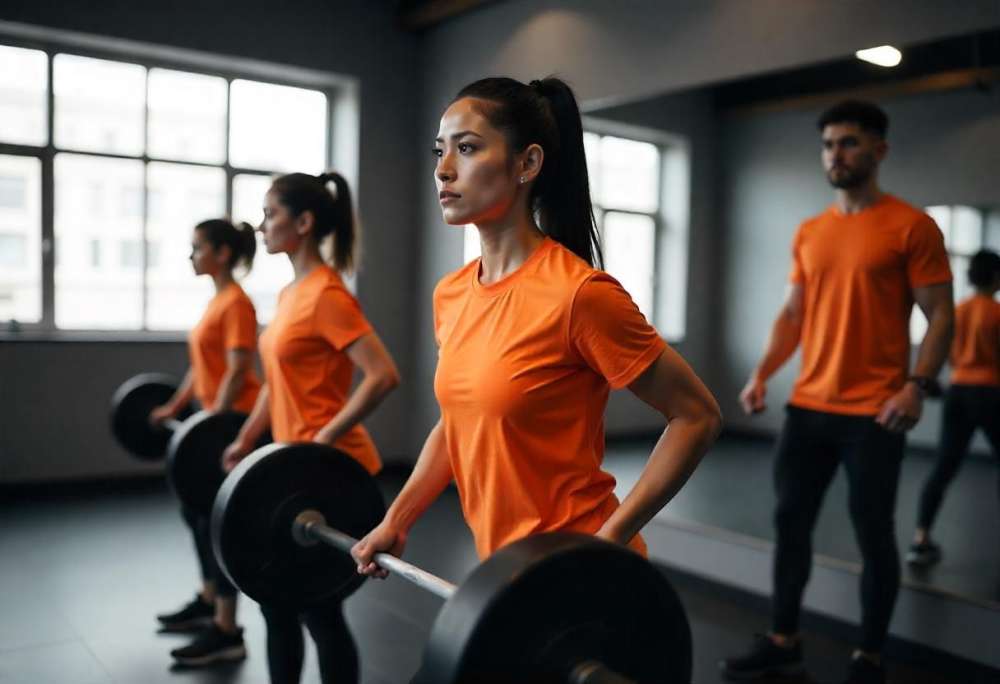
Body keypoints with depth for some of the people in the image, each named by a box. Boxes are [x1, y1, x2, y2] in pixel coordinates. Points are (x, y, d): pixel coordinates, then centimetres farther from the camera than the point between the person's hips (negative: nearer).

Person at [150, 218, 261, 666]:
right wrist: (174, 407, 21)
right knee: (197, 511, 18)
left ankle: (228, 634, 3)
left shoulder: (236, 303, -16)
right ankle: (208, 602, 33)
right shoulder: (217, 301, 13)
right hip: (215, 419, 10)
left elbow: (238, 371, -22)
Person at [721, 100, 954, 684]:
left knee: (873, 533, 5)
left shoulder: (911, 226, -5)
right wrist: (762, 374, 4)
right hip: (808, 406, 6)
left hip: (874, 413, -5)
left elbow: (941, 316, -7)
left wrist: (917, 385, -20)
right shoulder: (808, 234, 11)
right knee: (791, 521, 10)